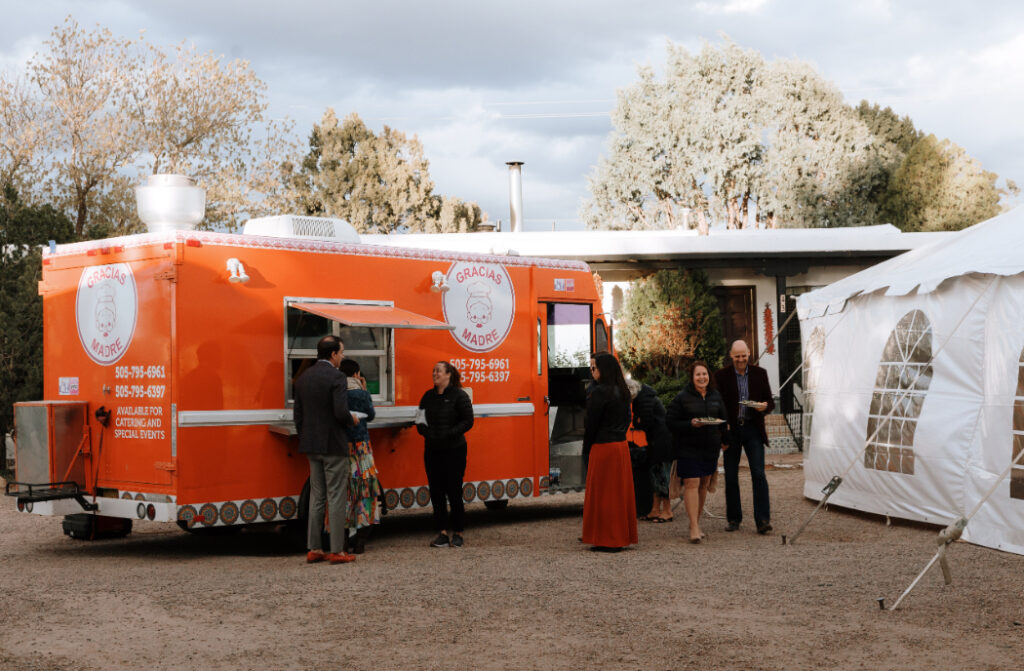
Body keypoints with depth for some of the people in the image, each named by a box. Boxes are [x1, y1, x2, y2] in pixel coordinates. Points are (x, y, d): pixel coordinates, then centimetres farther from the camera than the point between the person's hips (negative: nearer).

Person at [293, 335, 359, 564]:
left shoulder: (303, 378, 9)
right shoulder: (336, 377, -14)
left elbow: (298, 415, 12)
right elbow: (341, 412, -22)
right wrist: (352, 420, -1)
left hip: (312, 446, 7)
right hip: (333, 446, -7)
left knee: (316, 497, 13)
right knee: (336, 498, -2)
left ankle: (314, 549, 15)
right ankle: (337, 551, 0)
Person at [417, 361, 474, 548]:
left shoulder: (459, 395, -5)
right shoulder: (428, 396, 11)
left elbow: (468, 421, -8)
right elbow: (420, 419, 16)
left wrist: (448, 434, -18)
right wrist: (424, 431, -6)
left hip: (454, 450, -5)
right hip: (432, 450, 5)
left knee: (454, 492, -2)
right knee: (436, 492, 4)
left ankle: (457, 533, 9)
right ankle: (442, 532, 10)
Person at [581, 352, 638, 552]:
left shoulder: (600, 392, -16)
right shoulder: (623, 392, 9)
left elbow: (591, 423, -13)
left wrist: (587, 447, -2)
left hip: (603, 448, -8)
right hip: (622, 445, 8)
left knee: (604, 493, -1)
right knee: (621, 491, 13)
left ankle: (607, 541, 2)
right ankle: (623, 536, 18)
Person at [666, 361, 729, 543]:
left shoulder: (716, 396, 10)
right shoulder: (682, 398, -6)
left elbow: (723, 420, 20)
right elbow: (671, 422, -8)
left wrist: (725, 440, 16)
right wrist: (690, 424, -20)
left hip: (711, 448, 5)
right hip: (689, 448, -5)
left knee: (704, 484, 9)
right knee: (691, 484, -11)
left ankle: (696, 522, 20)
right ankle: (694, 527, -13)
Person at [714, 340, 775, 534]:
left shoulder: (760, 373, 6)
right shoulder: (722, 376, 1)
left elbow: (770, 401, 9)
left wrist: (765, 406, -15)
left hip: (753, 429, 0)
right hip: (731, 430, 0)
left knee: (758, 474, -9)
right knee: (731, 476, 6)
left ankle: (763, 520, -10)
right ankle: (733, 519, 17)